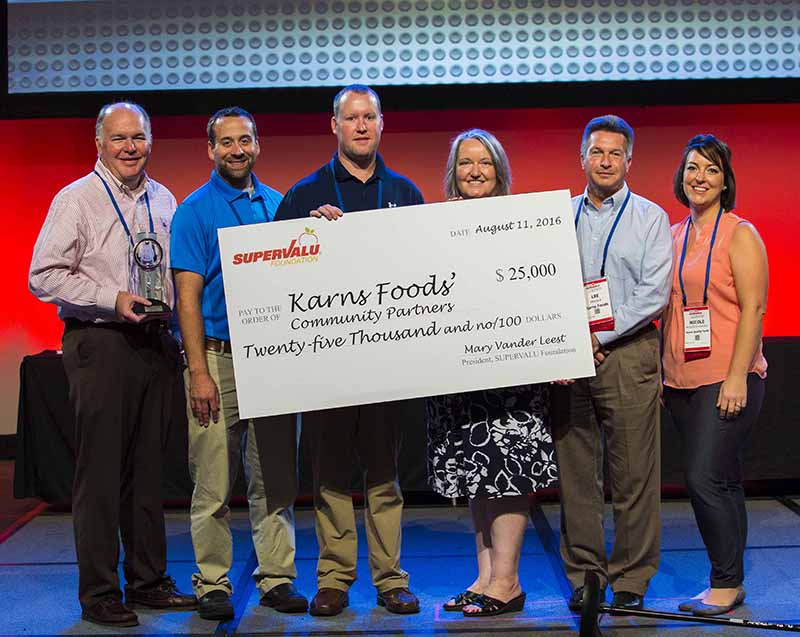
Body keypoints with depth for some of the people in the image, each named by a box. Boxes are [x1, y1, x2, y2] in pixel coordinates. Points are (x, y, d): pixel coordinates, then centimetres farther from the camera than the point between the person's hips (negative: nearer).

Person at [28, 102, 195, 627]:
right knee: (100, 472, -2)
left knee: (148, 470, 12)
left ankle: (149, 581, 23)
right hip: (100, 345, -5)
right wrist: (113, 300, -17)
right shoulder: (76, 199, -3)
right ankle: (99, 593, 8)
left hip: (156, 343, 5)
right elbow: (45, 276, -8)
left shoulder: (163, 201, 14)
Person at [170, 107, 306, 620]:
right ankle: (213, 583, 11)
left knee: (275, 478, 7)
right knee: (215, 483, 0)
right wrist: (199, 373, -13)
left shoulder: (279, 205, 12)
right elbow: (188, 298, -6)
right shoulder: (195, 210, 0)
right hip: (218, 359, -3)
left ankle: (277, 578, 16)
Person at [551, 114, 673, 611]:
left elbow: (654, 293, -5)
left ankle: (631, 579, 9)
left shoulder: (650, 218, 5)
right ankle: (584, 574, 15)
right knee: (576, 473, 5)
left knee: (634, 475, -1)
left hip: (627, 352, -2)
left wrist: (599, 335, -11)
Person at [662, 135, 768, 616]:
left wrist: (737, 377, -17)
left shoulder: (740, 234, -4)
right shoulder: (673, 237, 13)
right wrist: (661, 370, 11)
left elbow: (753, 308, -10)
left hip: (727, 380, -6)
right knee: (725, 482, 12)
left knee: (706, 479, -10)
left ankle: (727, 583, 4)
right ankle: (731, 583, 20)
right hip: (682, 379, 6)